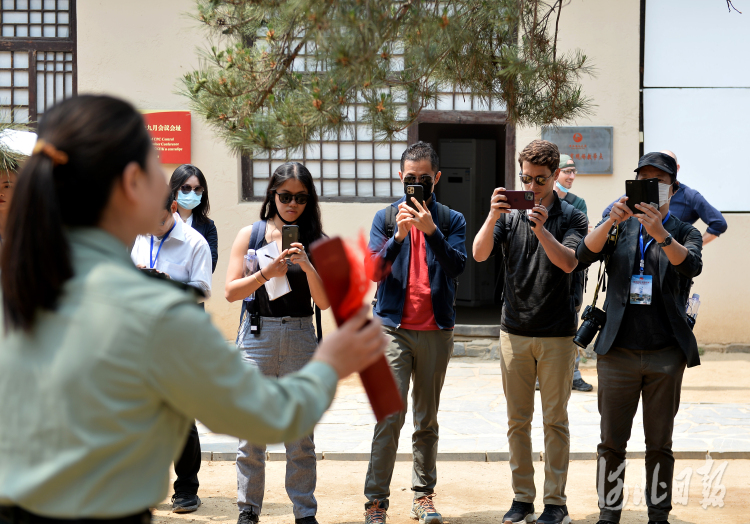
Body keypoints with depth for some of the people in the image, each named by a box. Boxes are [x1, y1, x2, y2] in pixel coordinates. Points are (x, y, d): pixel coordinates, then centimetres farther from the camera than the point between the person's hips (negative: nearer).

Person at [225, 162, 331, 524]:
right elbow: (231, 291, -1)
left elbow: (324, 301, 0)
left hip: (300, 337, 1)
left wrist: (307, 266, -15)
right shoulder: (250, 235, 5)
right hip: (257, 334, 0)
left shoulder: (316, 242, 6)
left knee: (301, 432, 3)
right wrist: (267, 273, -15)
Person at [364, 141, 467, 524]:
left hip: (436, 330, 1)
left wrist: (430, 230, -19)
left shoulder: (451, 220, 7)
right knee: (390, 414, -10)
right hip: (394, 327, -1)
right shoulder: (386, 217, 7)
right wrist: (399, 235, -17)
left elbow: (457, 266, -8)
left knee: (427, 419, 9)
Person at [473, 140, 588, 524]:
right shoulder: (509, 214, 5)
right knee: (517, 420, 7)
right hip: (514, 331, 2)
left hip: (557, 334, -2)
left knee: (555, 420, 2)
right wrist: (493, 217, -25)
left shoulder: (571, 218, 1)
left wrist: (541, 229, -29)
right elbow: (479, 254, -9)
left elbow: (568, 262, -15)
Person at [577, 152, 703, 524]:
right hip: (618, 351, 1)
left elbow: (691, 266, -16)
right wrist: (611, 221, -26)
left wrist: (660, 234, -34)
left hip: (666, 354, 0)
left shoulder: (684, 233, 6)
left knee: (660, 444, 6)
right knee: (611, 442, 4)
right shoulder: (619, 227, 10)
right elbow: (585, 255, -8)